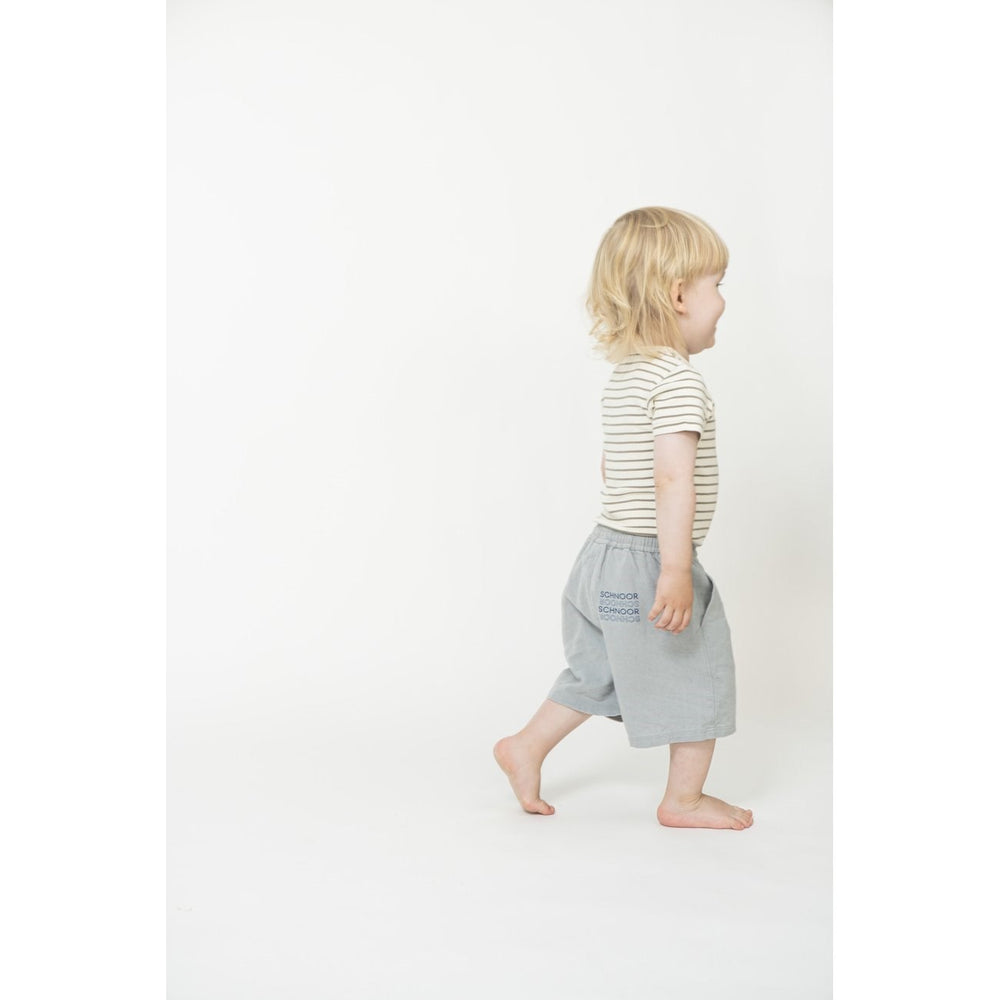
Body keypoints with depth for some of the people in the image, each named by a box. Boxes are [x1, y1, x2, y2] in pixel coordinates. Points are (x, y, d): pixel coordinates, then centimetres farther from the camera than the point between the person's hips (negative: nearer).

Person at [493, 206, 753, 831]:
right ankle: (685, 799, 18)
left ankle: (527, 747, 28)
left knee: (597, 671, 23)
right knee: (699, 679, 7)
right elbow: (673, 480, -27)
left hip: (606, 552, 9)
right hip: (649, 562, -9)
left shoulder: (624, 375, 10)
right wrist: (675, 571, -29)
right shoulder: (679, 379, -19)